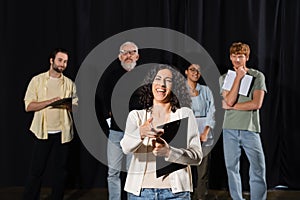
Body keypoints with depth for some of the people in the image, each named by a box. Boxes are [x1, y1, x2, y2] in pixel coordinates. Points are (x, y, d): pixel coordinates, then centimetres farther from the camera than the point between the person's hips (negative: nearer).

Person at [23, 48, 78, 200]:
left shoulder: (69, 83, 9)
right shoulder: (37, 80, 2)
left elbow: (76, 107, 6)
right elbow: (28, 106, -5)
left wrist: (67, 105, -17)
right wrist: (50, 101, -18)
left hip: (62, 132, 2)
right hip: (43, 132, -2)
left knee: (60, 170, 8)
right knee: (36, 170, 1)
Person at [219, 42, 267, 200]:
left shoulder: (257, 76, 4)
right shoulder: (224, 78, 8)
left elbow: (256, 104, -7)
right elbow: (229, 100, -8)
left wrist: (231, 106, -5)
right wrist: (238, 77, -9)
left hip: (250, 129, -2)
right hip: (230, 129, 2)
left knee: (258, 169, -5)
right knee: (232, 168, 7)